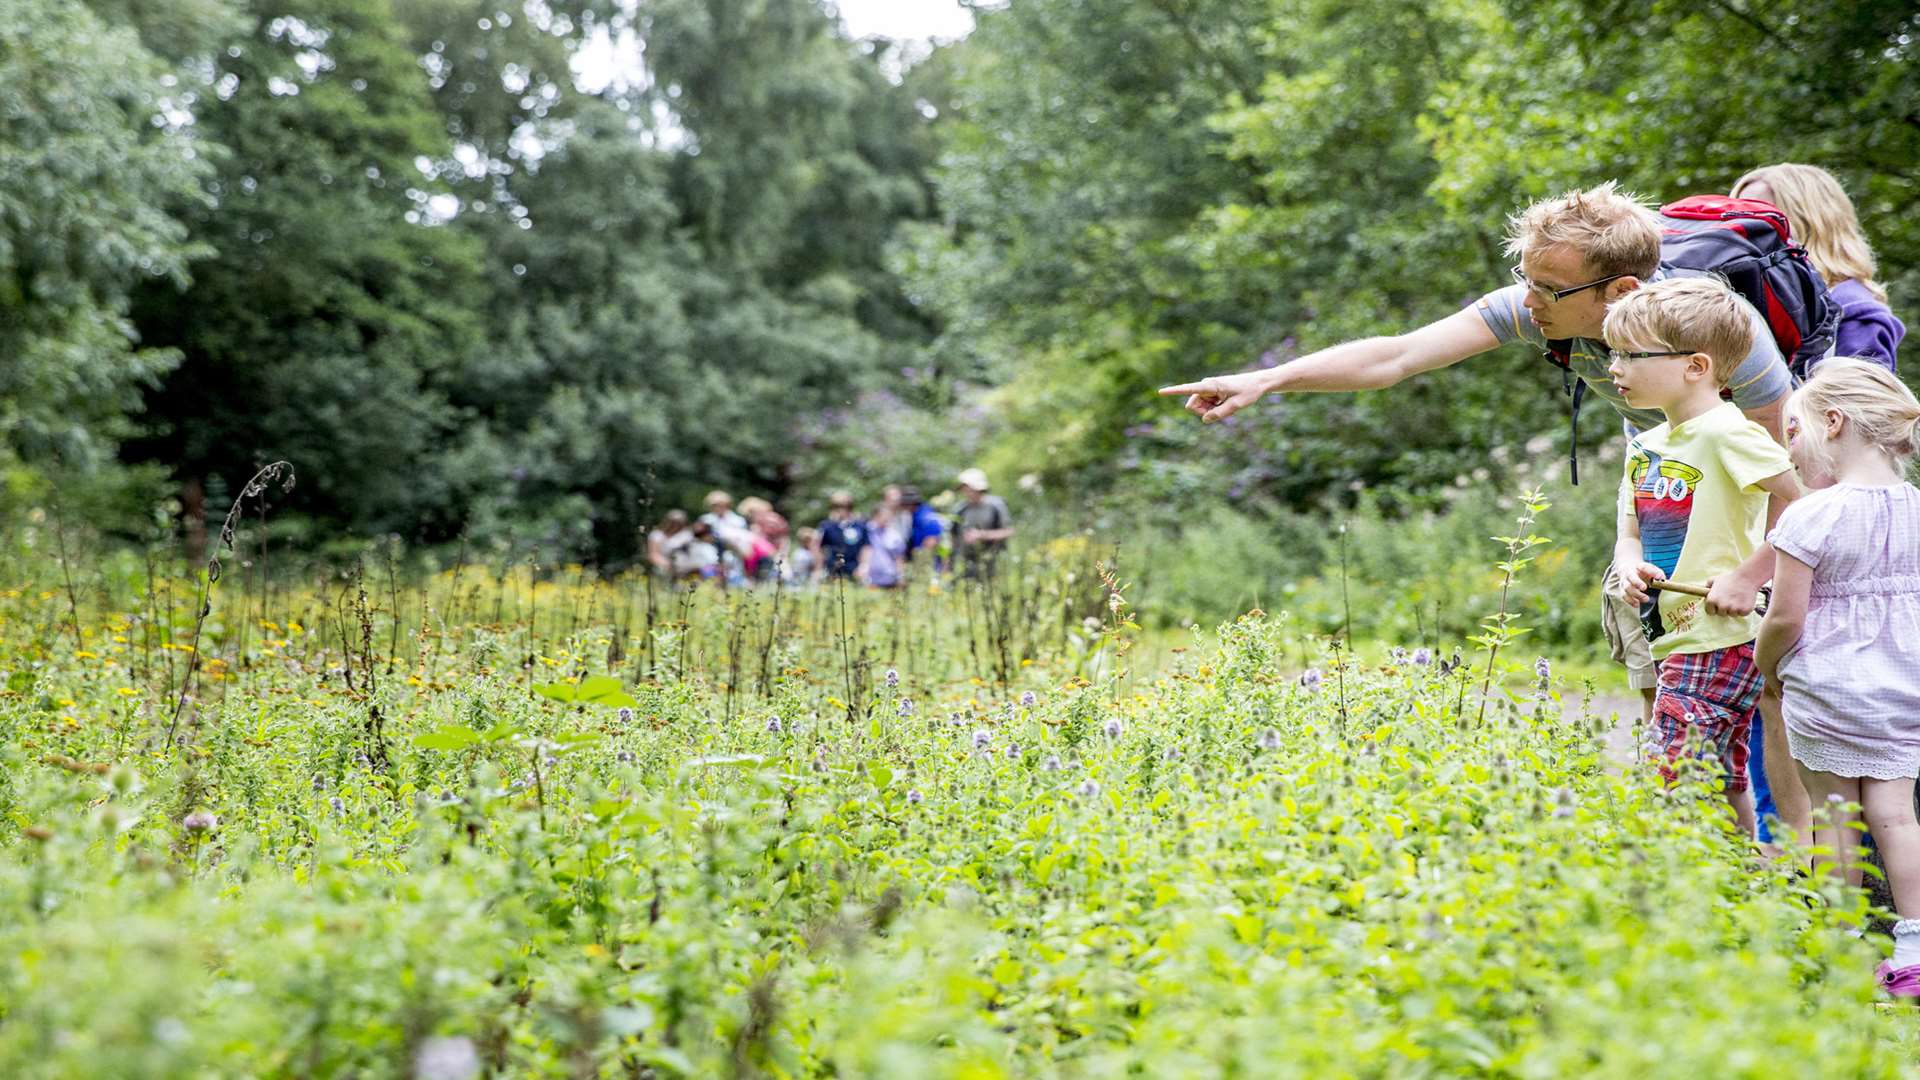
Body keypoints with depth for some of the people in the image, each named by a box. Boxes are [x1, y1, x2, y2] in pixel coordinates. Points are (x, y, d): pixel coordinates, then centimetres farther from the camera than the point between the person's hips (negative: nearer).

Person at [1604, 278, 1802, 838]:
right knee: (1721, 787, 14)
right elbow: (1631, 534, 18)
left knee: (1667, 782, -14)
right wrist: (1630, 567, -5)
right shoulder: (1645, 447, 13)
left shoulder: (1725, 433, -14)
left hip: (1720, 639, -9)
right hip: (1677, 639, 9)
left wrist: (1748, 578, -20)